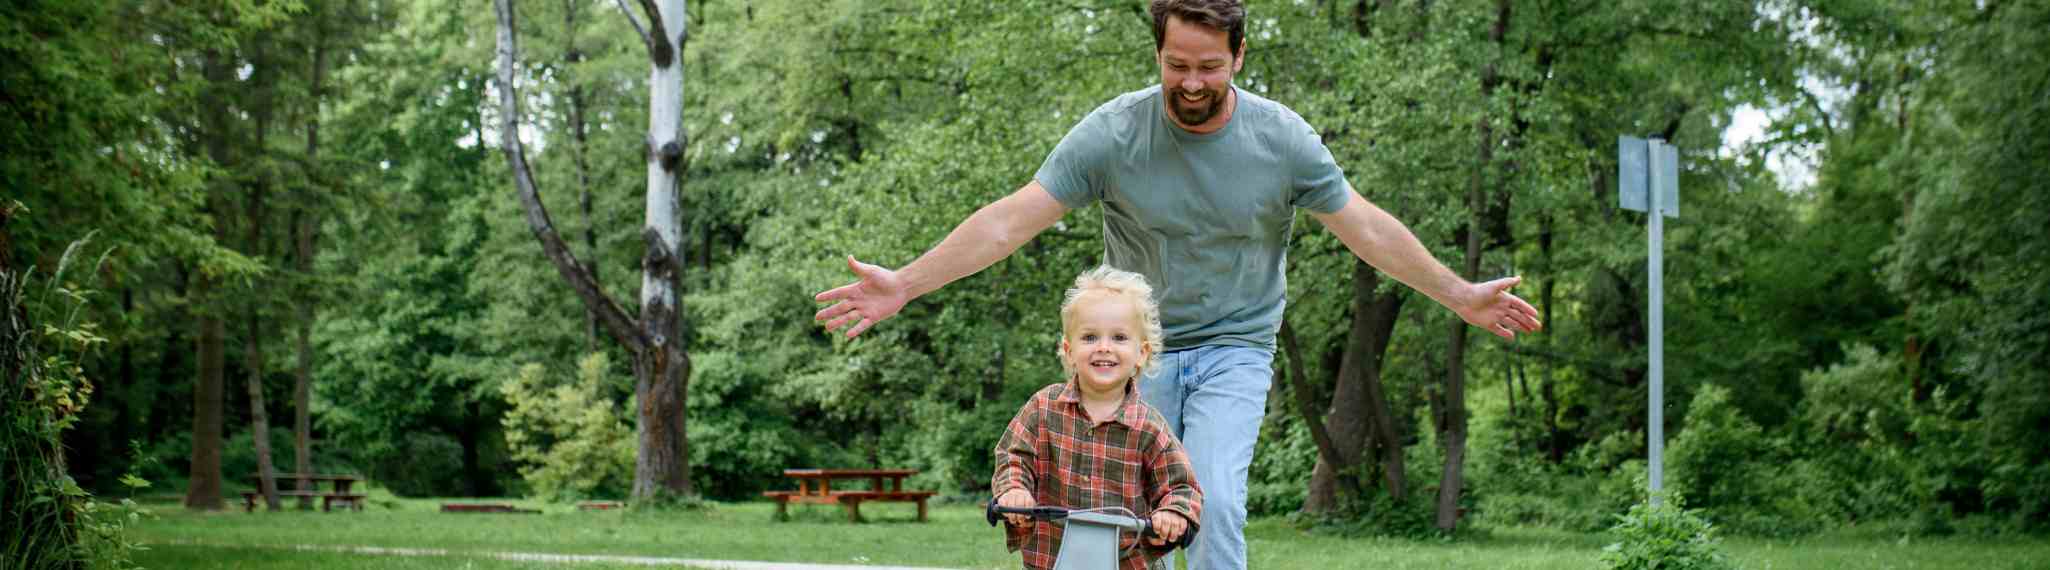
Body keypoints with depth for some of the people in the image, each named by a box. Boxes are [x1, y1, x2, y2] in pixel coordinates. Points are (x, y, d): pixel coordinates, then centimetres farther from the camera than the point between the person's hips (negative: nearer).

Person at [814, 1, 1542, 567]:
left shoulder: (1283, 138, -10)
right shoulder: (1111, 133, -13)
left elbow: (1366, 227, 0)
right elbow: (1013, 218, -14)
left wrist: (1461, 296, 1)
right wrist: (903, 284, -20)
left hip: (1235, 349, -1)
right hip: (1140, 348, 1)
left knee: (1213, 501, -19)